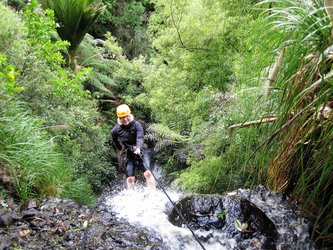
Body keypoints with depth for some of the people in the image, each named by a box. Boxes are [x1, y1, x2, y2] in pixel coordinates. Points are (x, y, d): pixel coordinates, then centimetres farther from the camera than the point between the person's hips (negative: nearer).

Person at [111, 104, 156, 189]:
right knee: (130, 178, -5)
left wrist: (138, 148, -46)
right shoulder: (116, 130, -6)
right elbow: (116, 142, 14)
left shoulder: (136, 125, -13)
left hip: (140, 151, -2)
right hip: (128, 155, 2)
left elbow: (140, 138, -28)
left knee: (147, 173, -16)